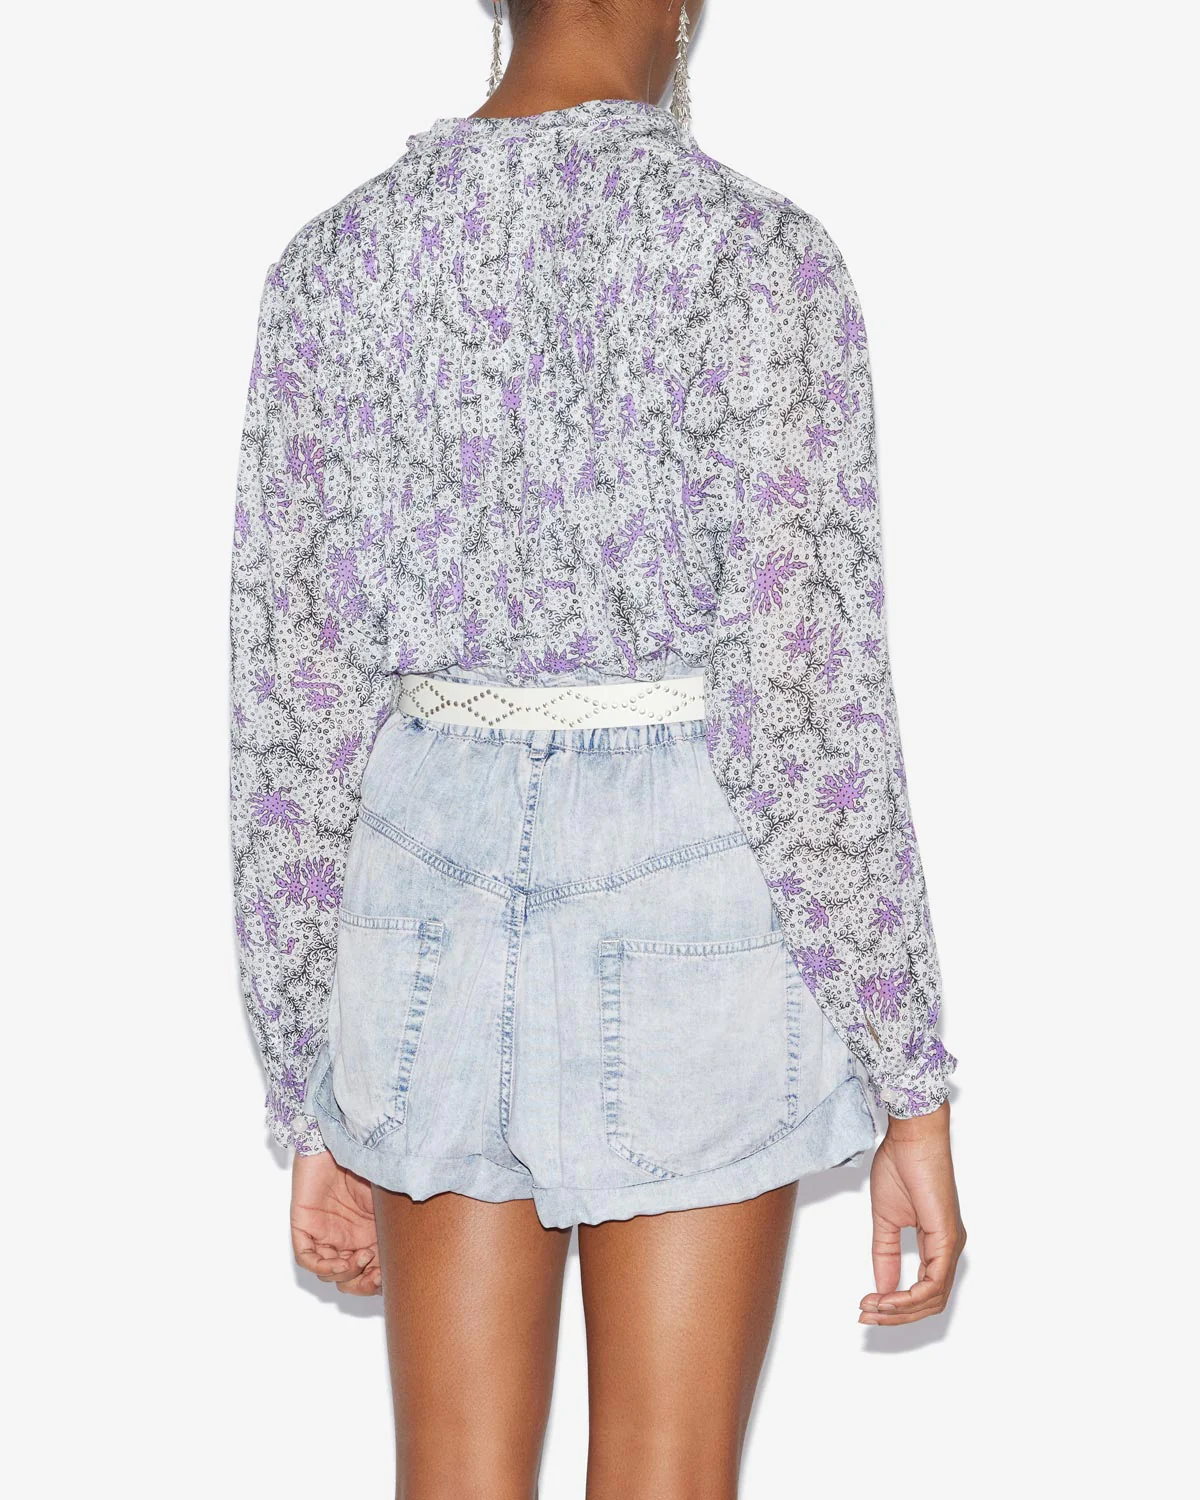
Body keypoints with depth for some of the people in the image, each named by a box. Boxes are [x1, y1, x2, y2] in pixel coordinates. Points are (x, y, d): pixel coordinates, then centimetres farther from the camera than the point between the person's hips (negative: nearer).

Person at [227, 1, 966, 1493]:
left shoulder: (335, 263, 0)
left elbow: (291, 707, 1)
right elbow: (811, 715, -16)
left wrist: (314, 1104, 9)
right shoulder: (758, 253, -13)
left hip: (438, 886, 4)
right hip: (687, 901, -4)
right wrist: (913, 1093, -8)